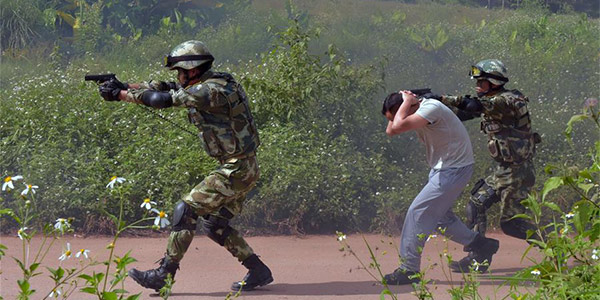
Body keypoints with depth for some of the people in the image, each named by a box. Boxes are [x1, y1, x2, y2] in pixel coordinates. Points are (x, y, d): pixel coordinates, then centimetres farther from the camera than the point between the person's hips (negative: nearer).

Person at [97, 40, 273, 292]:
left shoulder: (211, 91, -18)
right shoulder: (205, 87, 12)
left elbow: (162, 100, -19)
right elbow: (162, 88, 13)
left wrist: (121, 95, -9)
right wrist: (122, 86, 5)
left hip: (236, 170, -10)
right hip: (241, 168, 10)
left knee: (186, 210, -9)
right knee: (214, 223, 14)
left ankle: (163, 275, -6)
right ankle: (258, 272, 15)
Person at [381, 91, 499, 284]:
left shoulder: (431, 108, -24)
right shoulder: (417, 113, 6)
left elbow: (399, 126, -35)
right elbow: (390, 131, 4)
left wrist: (407, 101, -20)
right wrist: (407, 102, -4)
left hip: (455, 169, -11)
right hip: (441, 169, 11)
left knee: (419, 211, -12)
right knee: (438, 214, 18)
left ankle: (408, 270, -9)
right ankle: (481, 245, 29)